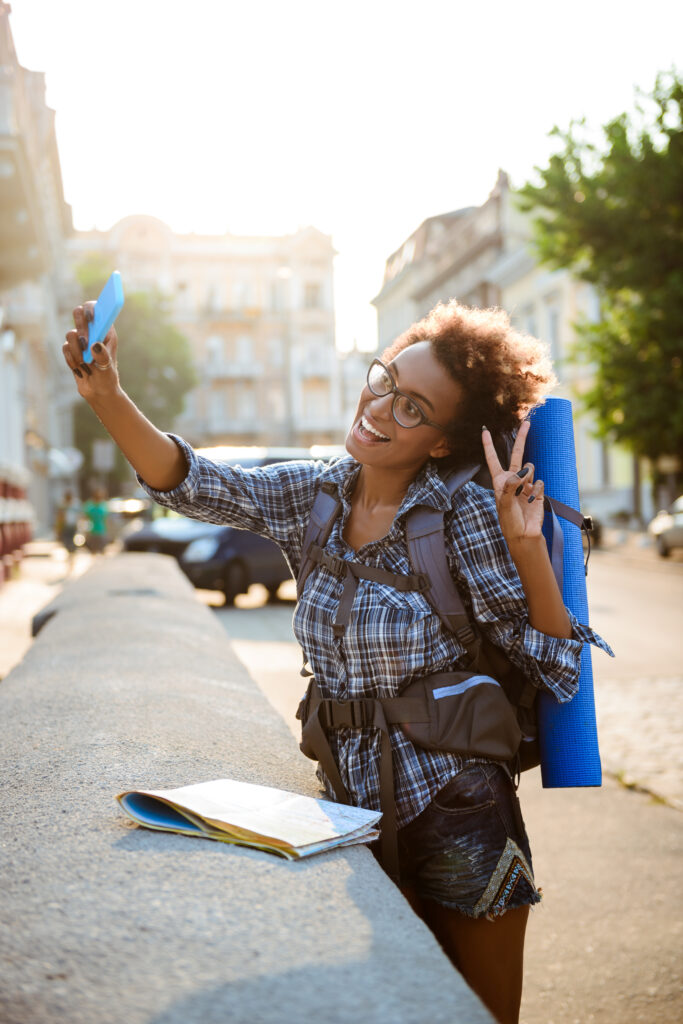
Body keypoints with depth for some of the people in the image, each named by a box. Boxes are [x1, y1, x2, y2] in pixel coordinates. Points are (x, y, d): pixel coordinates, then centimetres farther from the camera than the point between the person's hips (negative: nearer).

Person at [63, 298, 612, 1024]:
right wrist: (107, 396, -23)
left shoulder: (465, 514, -16)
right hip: (353, 807, 4)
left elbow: (552, 664, -15)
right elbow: (189, 484, -9)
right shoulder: (315, 494, -3)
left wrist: (527, 546, -29)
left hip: (455, 813, -4)